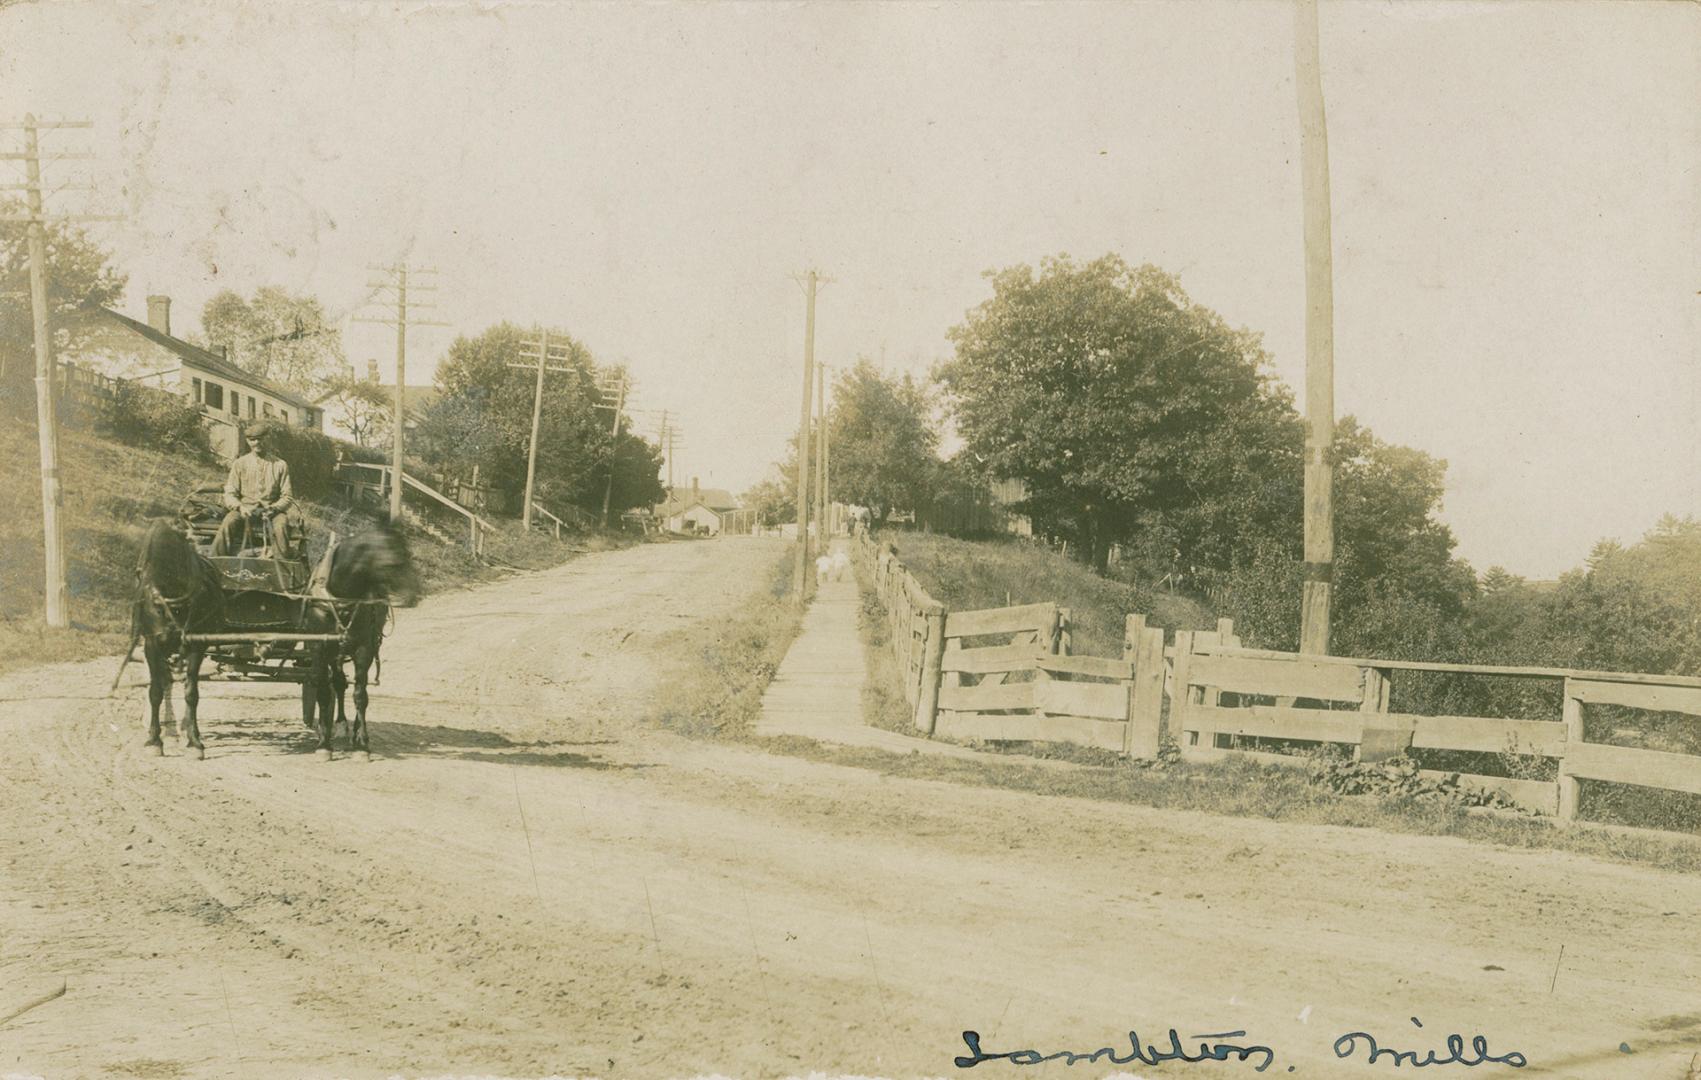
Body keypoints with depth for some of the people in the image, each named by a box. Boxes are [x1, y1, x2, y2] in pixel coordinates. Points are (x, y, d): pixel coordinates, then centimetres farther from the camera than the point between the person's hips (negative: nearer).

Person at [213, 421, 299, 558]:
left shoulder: (280, 465, 9)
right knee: (228, 523, -31)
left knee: (280, 525, -35)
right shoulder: (239, 464, 11)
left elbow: (287, 497, 5)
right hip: (245, 509, 1)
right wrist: (240, 507, -16)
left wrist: (273, 508, -16)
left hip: (271, 511, -1)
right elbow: (229, 495, 6)